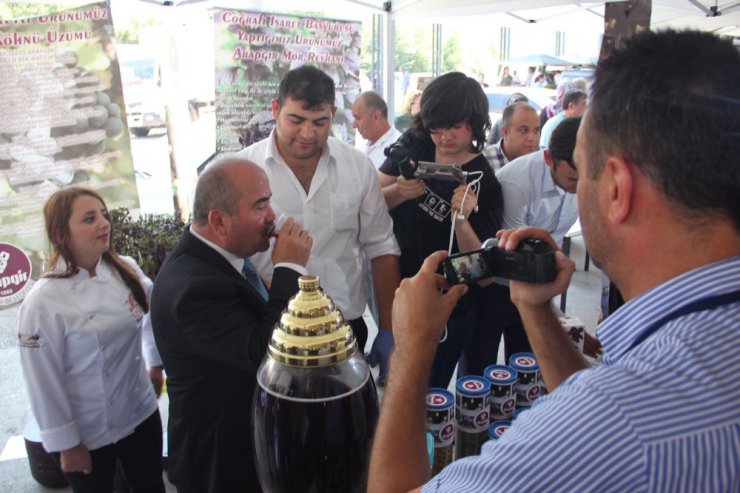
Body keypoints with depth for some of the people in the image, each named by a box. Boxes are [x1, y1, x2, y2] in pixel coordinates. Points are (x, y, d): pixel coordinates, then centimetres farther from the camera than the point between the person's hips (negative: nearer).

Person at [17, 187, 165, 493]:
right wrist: (65, 443, -9)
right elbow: (44, 381, -15)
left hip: (141, 413, 4)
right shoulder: (42, 303, -21)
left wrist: (156, 361, 16)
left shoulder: (127, 270, -6)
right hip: (87, 434, -4)